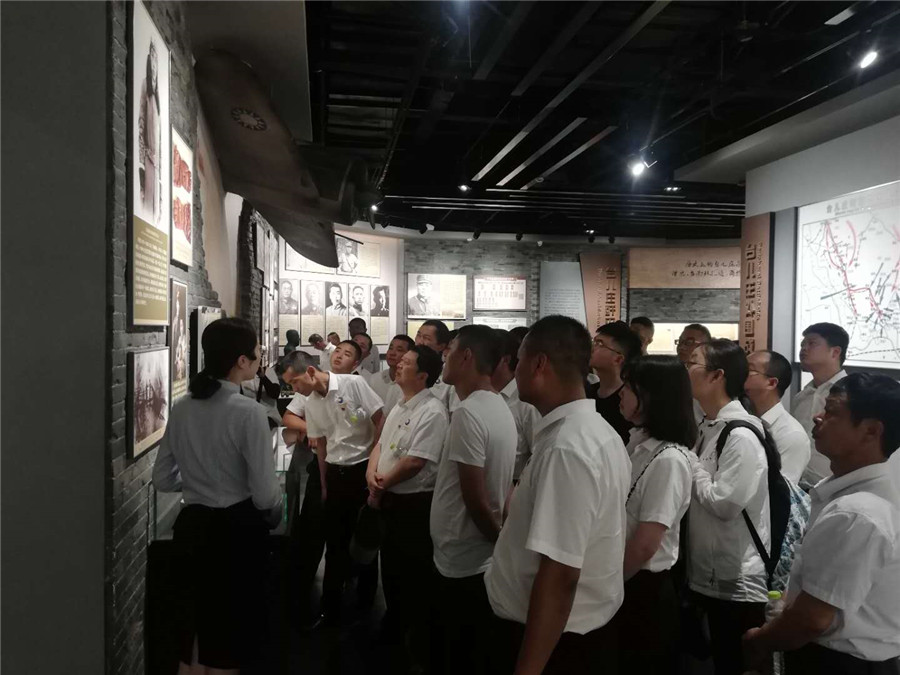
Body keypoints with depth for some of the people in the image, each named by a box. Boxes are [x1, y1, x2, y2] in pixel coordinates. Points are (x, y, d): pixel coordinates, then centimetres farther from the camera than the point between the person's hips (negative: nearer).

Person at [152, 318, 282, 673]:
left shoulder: (181, 407, -3)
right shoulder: (248, 411, -21)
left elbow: (163, 479, 6)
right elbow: (265, 494, -19)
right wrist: (274, 515, 3)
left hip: (191, 526, 6)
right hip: (236, 530, -5)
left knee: (192, 625, 23)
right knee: (230, 632, 15)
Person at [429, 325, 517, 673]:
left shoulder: (468, 412, -22)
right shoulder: (500, 407, 7)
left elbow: (475, 498, -22)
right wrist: (504, 543, 14)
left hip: (463, 559, -9)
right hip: (482, 557, 9)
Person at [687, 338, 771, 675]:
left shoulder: (742, 435, -21)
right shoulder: (707, 427, 7)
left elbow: (724, 503, -25)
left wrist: (689, 464, -14)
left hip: (736, 583, -8)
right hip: (706, 575, 8)